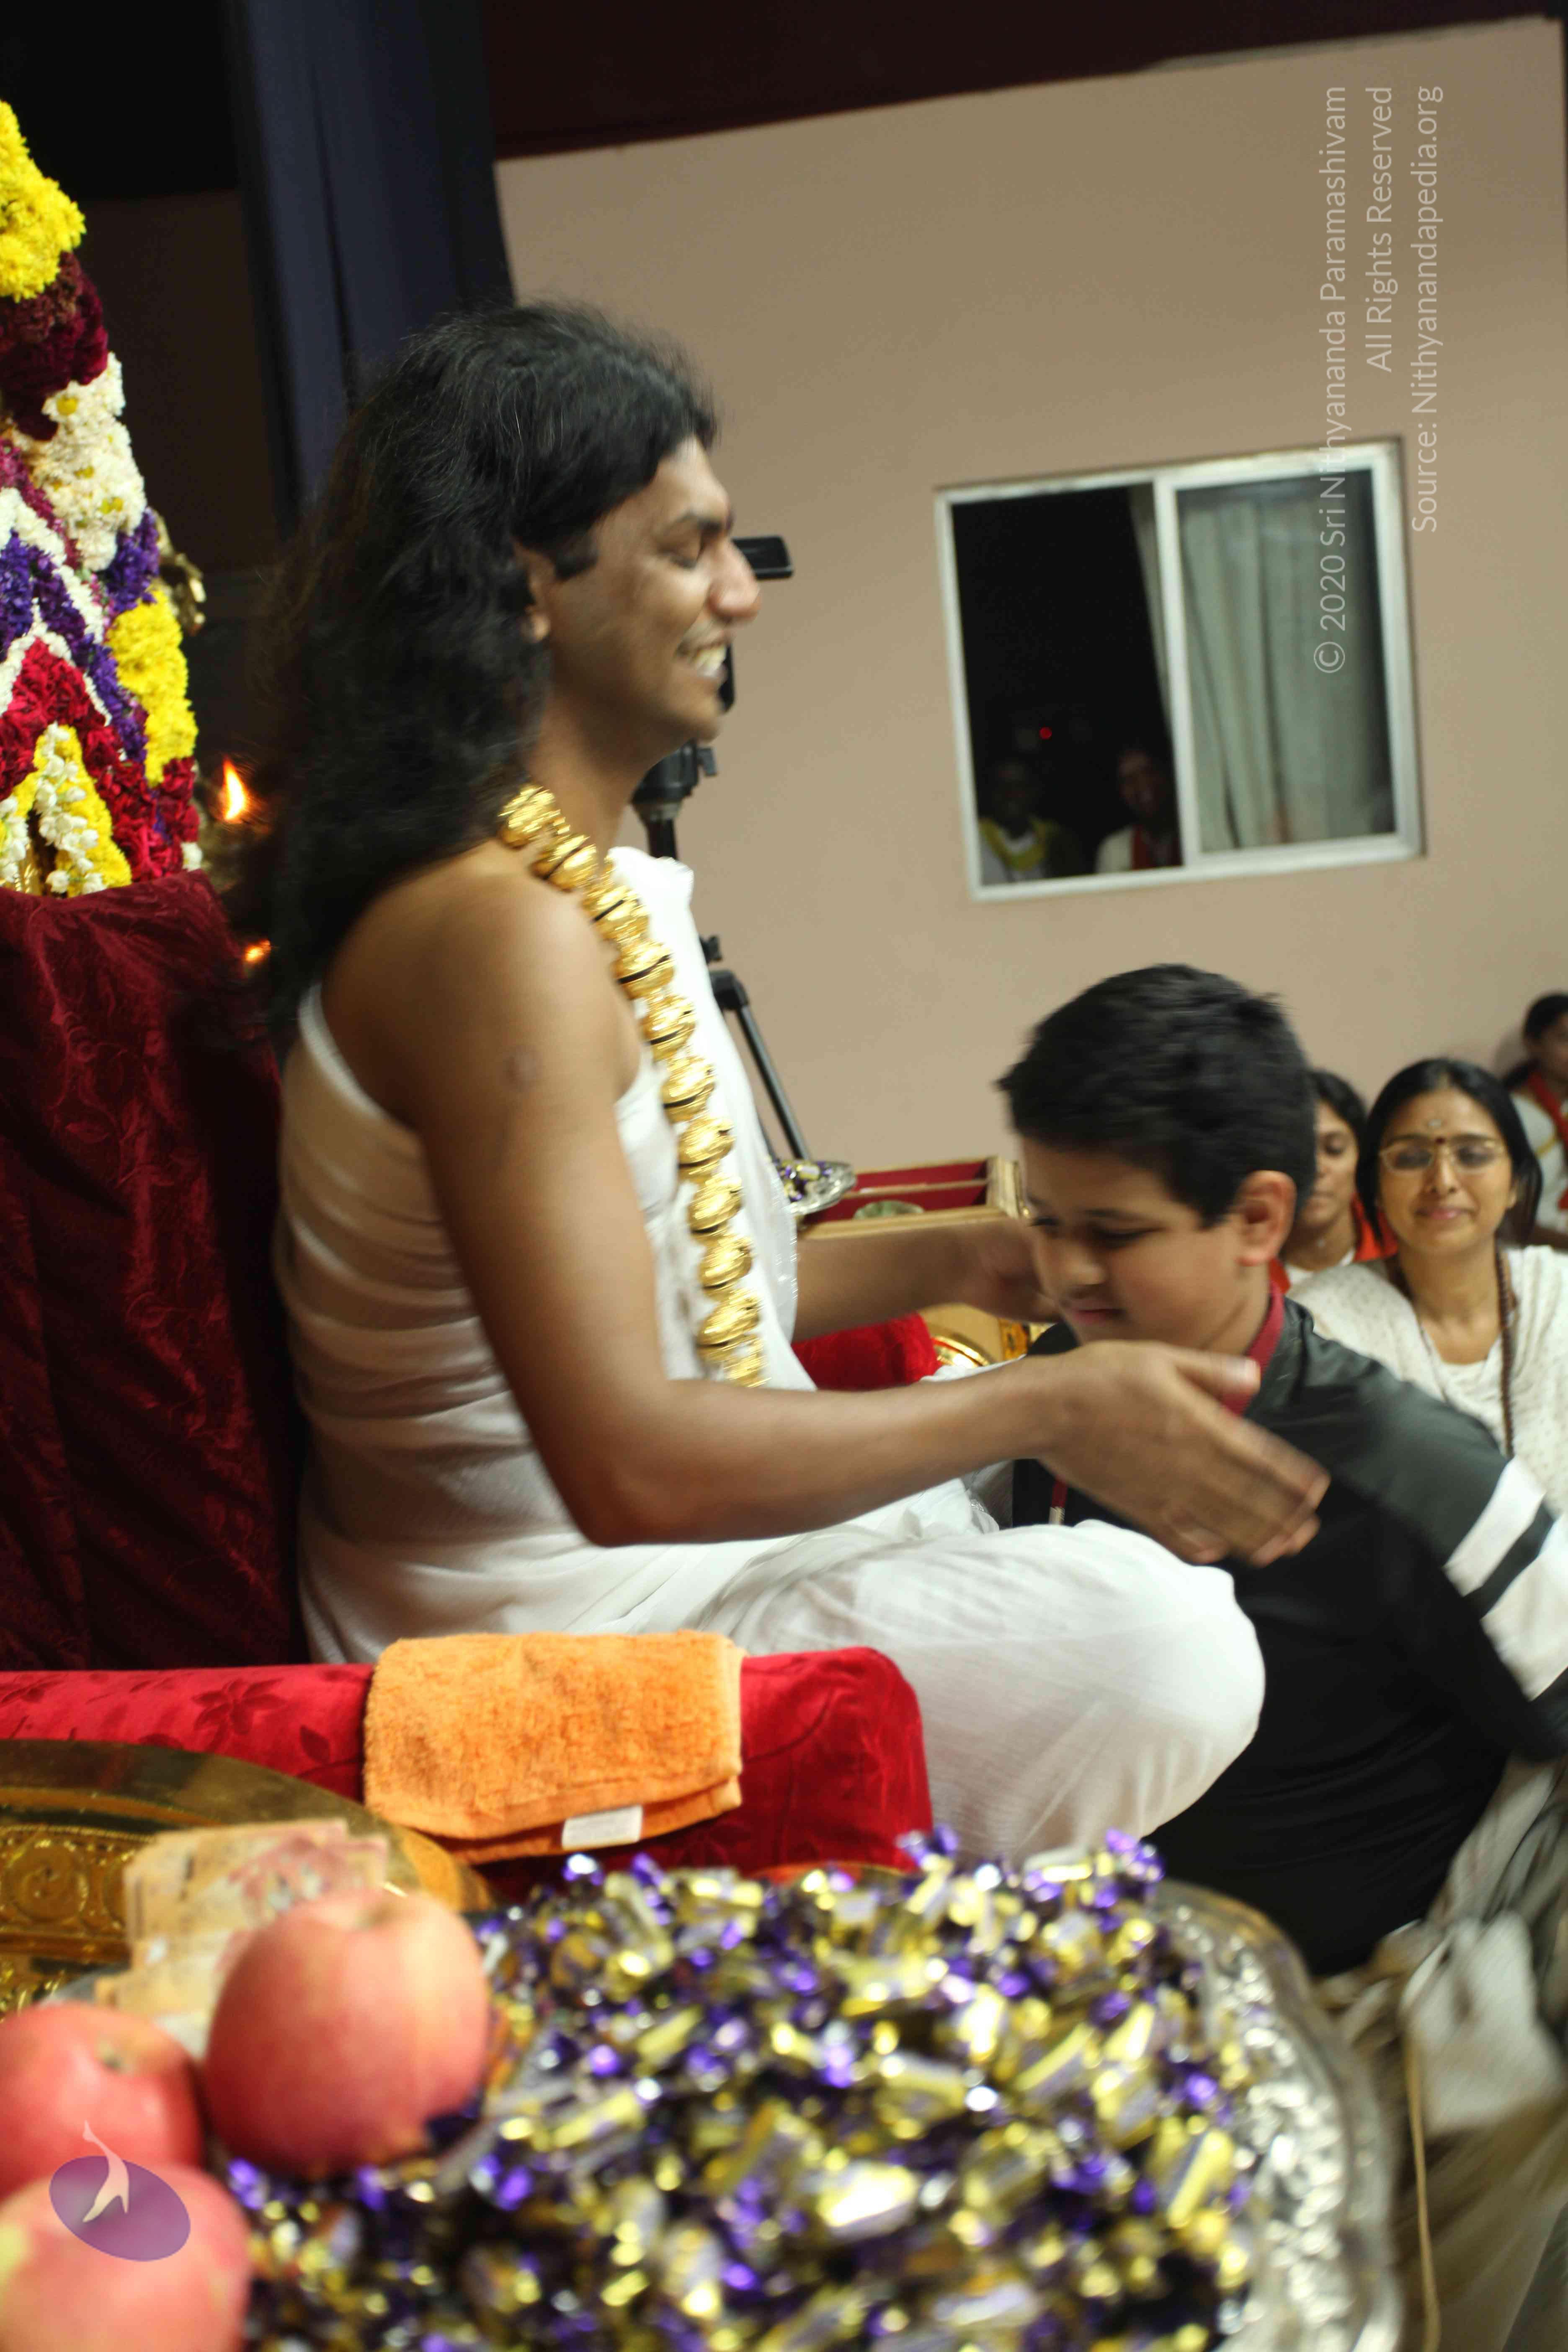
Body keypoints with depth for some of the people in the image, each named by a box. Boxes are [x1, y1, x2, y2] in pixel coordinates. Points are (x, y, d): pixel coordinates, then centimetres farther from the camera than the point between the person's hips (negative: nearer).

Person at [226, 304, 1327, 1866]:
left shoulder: (594, 887, 10)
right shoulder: (499, 930, -23)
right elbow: (625, 1461, -29)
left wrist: (964, 1262, 9)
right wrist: (1046, 1408, -23)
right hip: (558, 1643, -10)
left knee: (1167, 1548, 17)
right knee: (1167, 1644, -23)